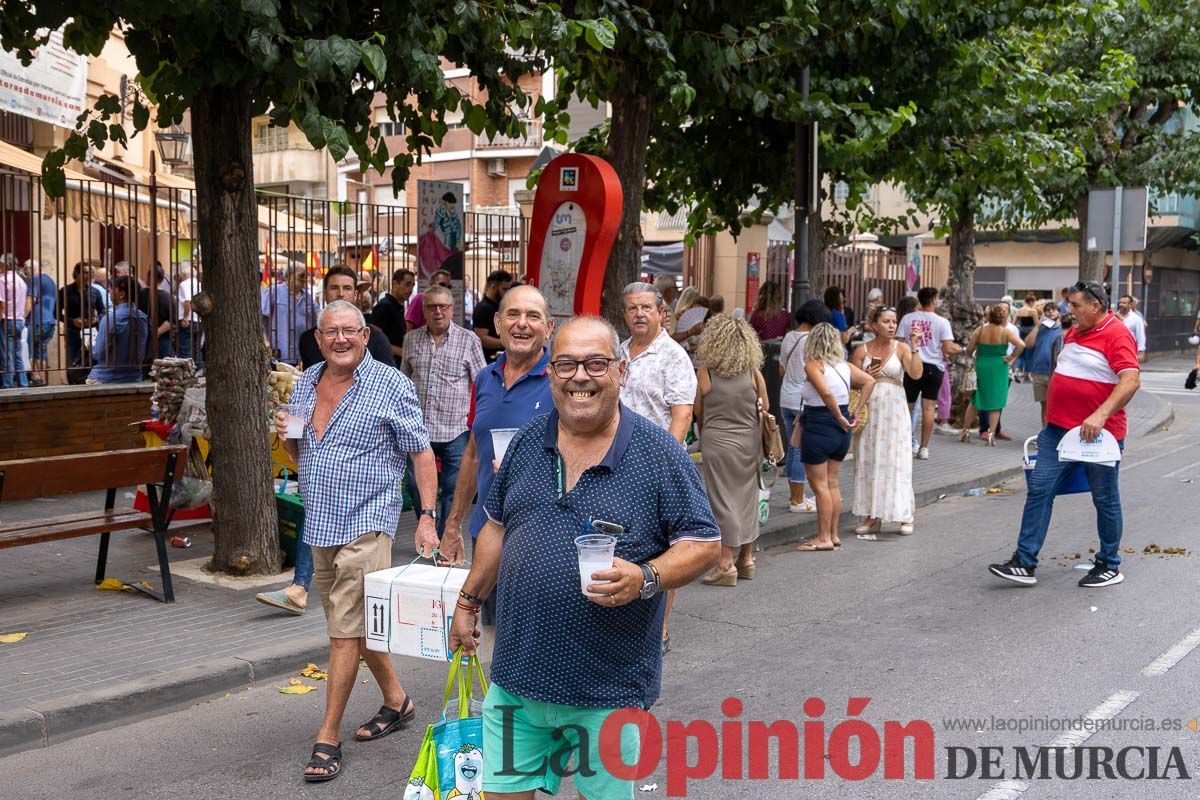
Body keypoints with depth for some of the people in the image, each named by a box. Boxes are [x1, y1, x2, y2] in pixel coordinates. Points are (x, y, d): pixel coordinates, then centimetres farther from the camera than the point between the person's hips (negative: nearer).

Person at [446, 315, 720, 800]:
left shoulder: (660, 454, -9)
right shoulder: (527, 444, 6)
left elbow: (704, 545, -7)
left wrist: (645, 578, -23)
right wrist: (469, 601, 19)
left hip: (608, 688, -4)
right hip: (517, 676, 4)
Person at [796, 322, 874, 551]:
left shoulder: (813, 366, -14)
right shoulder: (845, 366, 7)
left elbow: (826, 392, -28)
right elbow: (869, 381, 6)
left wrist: (839, 417, -16)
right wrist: (855, 410, 4)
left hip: (818, 425, -7)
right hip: (840, 429, 7)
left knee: (820, 485, 0)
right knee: (832, 483, 14)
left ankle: (824, 538, 3)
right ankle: (833, 535, 19)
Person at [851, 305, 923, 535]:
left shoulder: (901, 348, 0)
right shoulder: (862, 351, 4)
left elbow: (916, 374, -14)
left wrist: (914, 346, -19)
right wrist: (865, 376, -9)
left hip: (894, 412, -2)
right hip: (869, 411, 2)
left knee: (897, 462, -3)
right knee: (868, 462, 5)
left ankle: (905, 516, 5)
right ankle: (872, 517, 12)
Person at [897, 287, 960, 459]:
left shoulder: (907, 319, -2)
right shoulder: (941, 321, -7)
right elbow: (948, 348, -11)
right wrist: (960, 349, 9)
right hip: (933, 367, -1)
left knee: (907, 407, 13)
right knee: (929, 408, 3)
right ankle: (924, 448, 4)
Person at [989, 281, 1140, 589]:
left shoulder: (1117, 334, -13)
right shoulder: (1073, 332, 13)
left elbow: (1131, 380, -24)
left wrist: (1101, 415, -33)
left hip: (1098, 433, -8)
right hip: (1058, 429, 8)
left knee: (1105, 499, 7)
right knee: (1039, 489, 0)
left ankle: (1109, 566, 22)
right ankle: (1024, 563, 0)